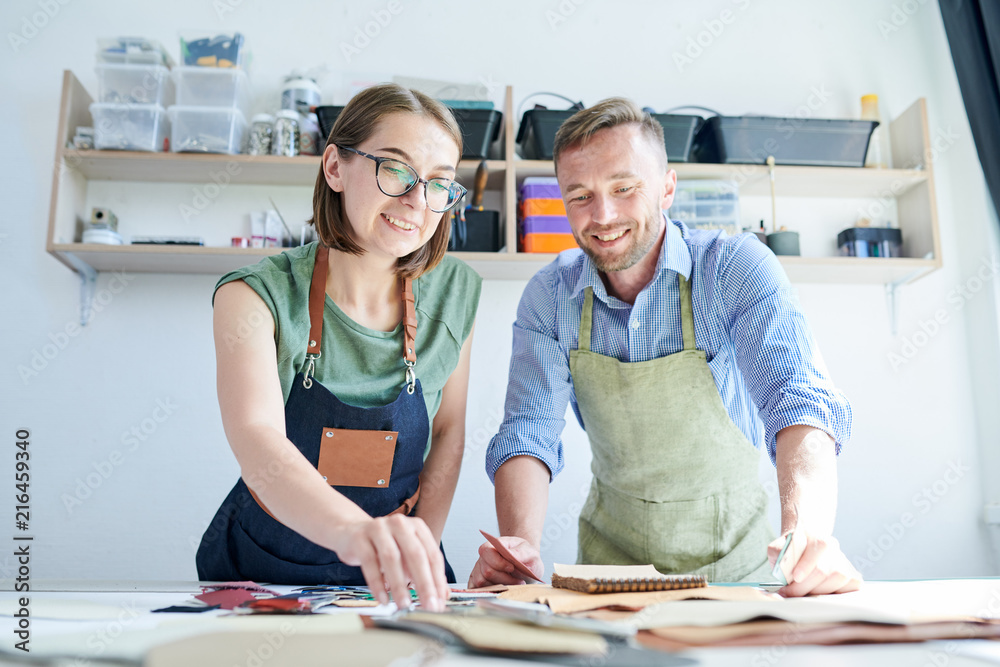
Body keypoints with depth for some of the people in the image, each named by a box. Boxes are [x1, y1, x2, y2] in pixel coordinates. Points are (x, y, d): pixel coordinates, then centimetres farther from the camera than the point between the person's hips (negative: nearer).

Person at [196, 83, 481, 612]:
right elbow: (256, 439, -31)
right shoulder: (256, 295, -15)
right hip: (261, 569, -1)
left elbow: (448, 433, 4)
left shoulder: (454, 291, -5)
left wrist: (414, 559, -5)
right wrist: (354, 532, -48)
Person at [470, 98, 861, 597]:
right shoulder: (549, 296, -6)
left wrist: (807, 528, -46)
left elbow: (798, 401, -26)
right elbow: (528, 434, -11)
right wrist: (521, 543, -30)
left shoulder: (737, 266, -14)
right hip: (611, 554, 2)